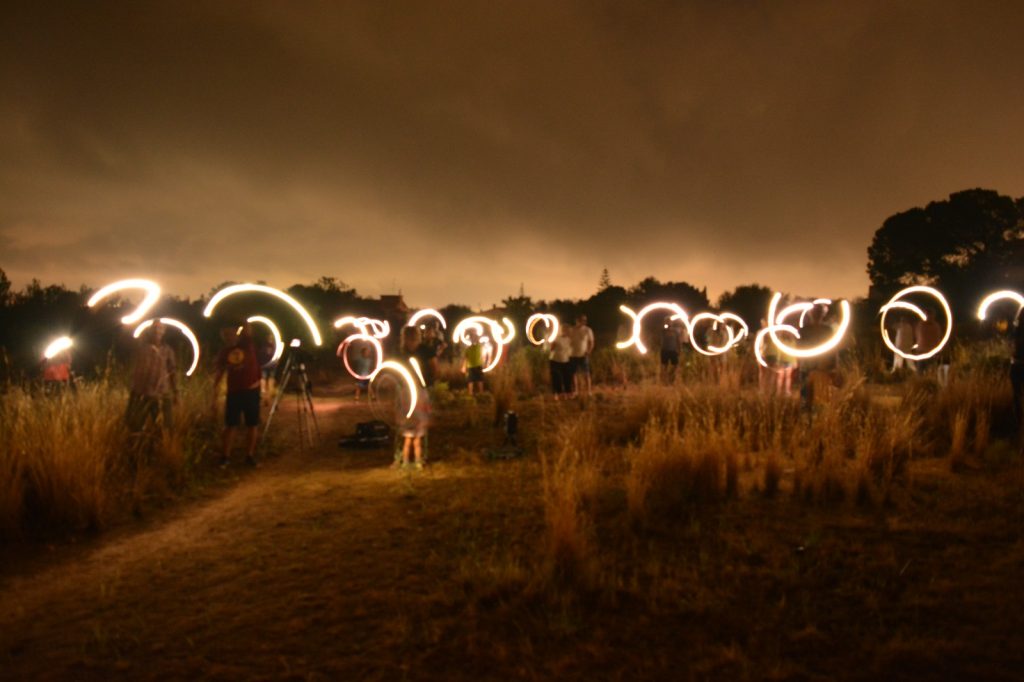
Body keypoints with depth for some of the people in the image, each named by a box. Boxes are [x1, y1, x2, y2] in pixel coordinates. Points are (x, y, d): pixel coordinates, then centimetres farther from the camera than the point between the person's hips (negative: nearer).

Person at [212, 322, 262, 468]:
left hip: (252, 390, -1)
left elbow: (247, 329, -19)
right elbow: (219, 374, 4)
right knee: (231, 425, 1)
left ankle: (250, 455, 15)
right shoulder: (224, 352, 2)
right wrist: (215, 396, 1)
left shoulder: (247, 343, -2)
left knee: (252, 424, 5)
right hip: (234, 392, 1)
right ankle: (225, 456, 8)